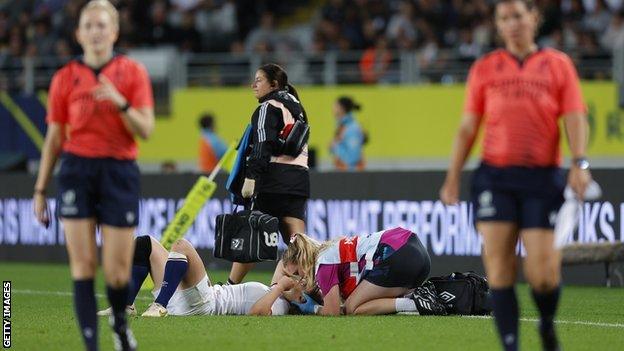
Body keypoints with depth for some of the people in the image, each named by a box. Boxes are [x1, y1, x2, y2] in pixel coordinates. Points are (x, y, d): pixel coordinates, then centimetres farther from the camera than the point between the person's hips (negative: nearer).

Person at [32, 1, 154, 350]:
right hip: (77, 169, 1)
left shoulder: (133, 72, 2)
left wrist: (120, 102, -20)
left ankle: (120, 321, 31)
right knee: (83, 265, -6)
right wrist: (40, 189, 10)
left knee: (118, 271, -2)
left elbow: (146, 130, -4)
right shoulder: (65, 78, 6)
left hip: (120, 172, -1)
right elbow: (54, 138, 12)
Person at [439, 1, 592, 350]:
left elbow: (575, 119, 1)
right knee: (498, 266, -8)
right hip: (495, 177, 1)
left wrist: (580, 163, -15)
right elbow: (467, 128, 14)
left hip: (543, 177, -1)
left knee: (543, 271, -7)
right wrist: (453, 177, 8)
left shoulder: (558, 64, 7)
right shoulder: (484, 69, 12)